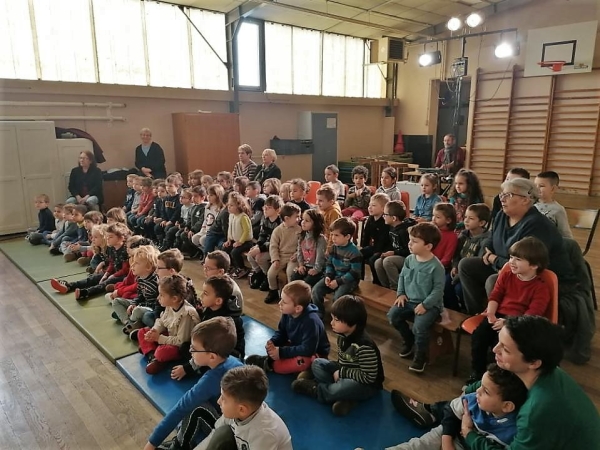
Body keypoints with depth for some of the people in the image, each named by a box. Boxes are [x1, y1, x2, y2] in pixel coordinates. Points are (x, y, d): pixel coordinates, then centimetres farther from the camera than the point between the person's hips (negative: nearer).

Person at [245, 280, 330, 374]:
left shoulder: (310, 321, -33)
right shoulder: (288, 313, -11)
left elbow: (308, 350, -34)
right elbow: (281, 332, 4)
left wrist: (282, 352, -30)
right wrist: (272, 342, -17)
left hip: (315, 354, -7)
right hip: (298, 347, 7)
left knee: (301, 362, -37)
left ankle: (269, 365, -21)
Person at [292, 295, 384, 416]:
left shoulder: (364, 346, -30)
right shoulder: (343, 335, -5)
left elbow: (368, 377, -27)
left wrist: (342, 373, -21)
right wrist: (339, 371, -9)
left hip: (367, 385, -8)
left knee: (342, 388, -38)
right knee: (317, 364, -3)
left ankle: (314, 389, -8)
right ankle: (344, 398, -16)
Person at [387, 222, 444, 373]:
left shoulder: (436, 266, -18)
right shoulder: (409, 259, 1)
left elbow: (438, 289, -16)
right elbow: (402, 276, 14)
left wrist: (425, 305, -21)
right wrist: (401, 293, 2)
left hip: (430, 305, -7)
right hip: (410, 301, 7)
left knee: (419, 326, -27)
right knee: (392, 315, -9)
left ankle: (421, 356, 1)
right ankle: (409, 341, 16)